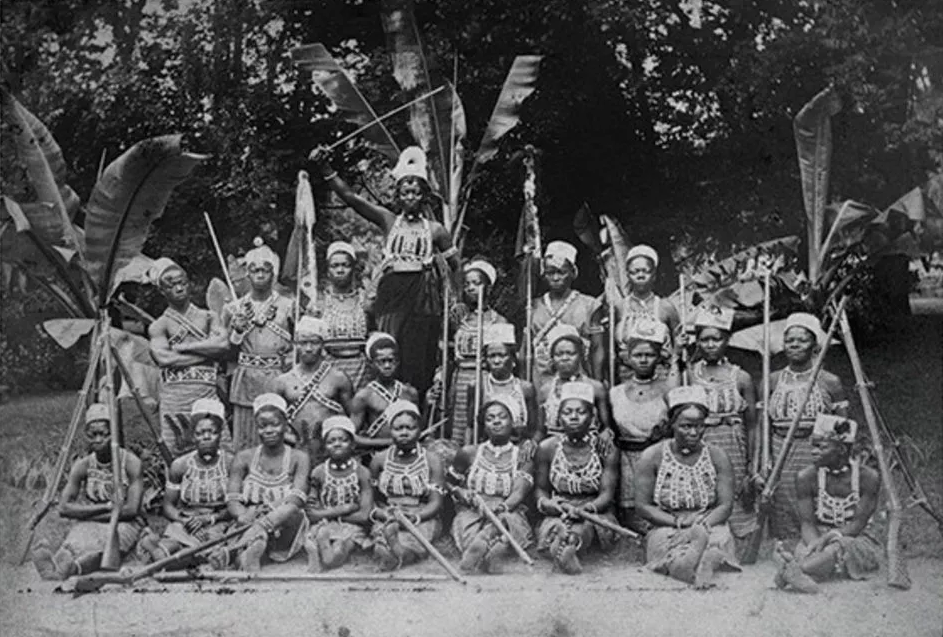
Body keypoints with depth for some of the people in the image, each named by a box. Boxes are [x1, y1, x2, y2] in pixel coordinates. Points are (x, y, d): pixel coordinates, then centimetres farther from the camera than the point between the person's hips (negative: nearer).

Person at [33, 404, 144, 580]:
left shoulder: (131, 462, -8)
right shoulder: (82, 466, 0)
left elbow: (132, 509, -15)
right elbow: (64, 508, -7)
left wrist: (88, 512, -10)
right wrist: (106, 507, -14)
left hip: (123, 524, -2)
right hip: (89, 524, 2)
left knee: (108, 543, -39)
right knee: (77, 540, -35)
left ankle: (72, 568, -69)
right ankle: (55, 564, -69)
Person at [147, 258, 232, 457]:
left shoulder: (207, 317, 15)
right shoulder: (159, 326, 7)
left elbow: (223, 344, -3)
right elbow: (164, 358, -10)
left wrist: (183, 347, -4)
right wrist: (207, 353, -4)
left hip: (207, 392, 2)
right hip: (175, 395, -2)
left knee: (224, 451, -6)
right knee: (180, 456, -3)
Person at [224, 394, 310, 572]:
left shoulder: (298, 458, 0)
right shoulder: (245, 458, 7)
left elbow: (296, 502, -16)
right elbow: (232, 499, -4)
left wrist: (263, 524, -34)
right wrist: (243, 516, -30)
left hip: (284, 532, -2)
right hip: (250, 524, 2)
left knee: (293, 513, -32)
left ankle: (247, 552, -45)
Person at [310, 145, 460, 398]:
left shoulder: (435, 229, 8)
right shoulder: (389, 220, 10)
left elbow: (457, 266, 12)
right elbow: (349, 196, 5)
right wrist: (324, 166, -2)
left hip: (422, 300, -1)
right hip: (391, 295, 1)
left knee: (417, 359, -1)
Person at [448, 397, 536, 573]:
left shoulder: (522, 456, 10)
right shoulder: (469, 453, 15)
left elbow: (519, 493, -5)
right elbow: (449, 484, 25)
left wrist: (502, 506, -27)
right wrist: (461, 493, 0)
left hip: (509, 512, 0)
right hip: (470, 513, 0)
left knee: (505, 519, -38)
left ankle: (480, 546, -67)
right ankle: (494, 550, -70)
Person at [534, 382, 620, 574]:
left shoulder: (604, 447, -1)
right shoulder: (547, 448, 5)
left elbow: (607, 494, -5)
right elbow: (541, 489, 15)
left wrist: (585, 508, -25)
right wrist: (545, 502, -10)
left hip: (594, 514, -1)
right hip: (557, 514, 1)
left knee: (583, 527, -37)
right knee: (557, 528, -35)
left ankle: (563, 549, -59)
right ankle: (566, 552, -58)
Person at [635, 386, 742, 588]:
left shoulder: (717, 457, 7)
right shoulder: (652, 457, 2)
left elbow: (725, 505, 2)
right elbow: (642, 506, 0)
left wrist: (702, 524, -19)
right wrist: (677, 522, -14)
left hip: (710, 527, 2)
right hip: (666, 530, -1)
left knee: (720, 538, -37)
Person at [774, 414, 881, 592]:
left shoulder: (868, 477, -14)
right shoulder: (806, 477, -8)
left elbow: (857, 524, -14)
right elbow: (807, 523, -8)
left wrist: (828, 537, -31)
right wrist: (816, 546, -31)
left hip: (858, 541, -2)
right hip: (820, 538, 3)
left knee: (839, 547, -37)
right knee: (804, 550, -33)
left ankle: (792, 570, -56)